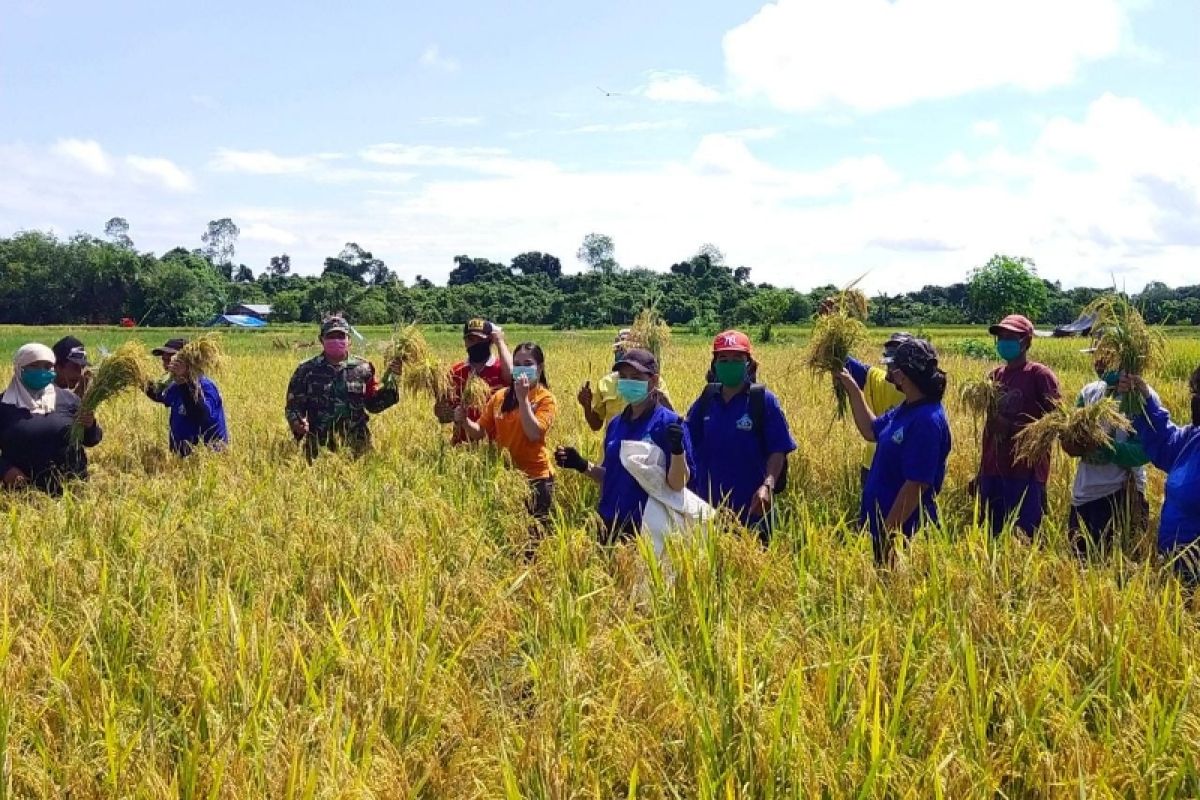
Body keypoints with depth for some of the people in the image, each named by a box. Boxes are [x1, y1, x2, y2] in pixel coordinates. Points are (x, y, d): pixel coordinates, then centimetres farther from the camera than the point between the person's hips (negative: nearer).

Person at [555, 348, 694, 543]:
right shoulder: (616, 424, 9)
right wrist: (582, 465, 2)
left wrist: (677, 449, -31)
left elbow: (677, 485, -15)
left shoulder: (669, 424, -10)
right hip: (612, 527, 6)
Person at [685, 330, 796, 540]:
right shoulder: (706, 401, 7)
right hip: (708, 505, 4)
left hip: (751, 507, -3)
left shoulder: (764, 400, -4)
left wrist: (768, 485, -20)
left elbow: (778, 450, -7)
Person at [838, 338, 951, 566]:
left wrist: (888, 533, -23)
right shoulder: (904, 410, 4)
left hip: (903, 532, -9)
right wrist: (853, 389, 16)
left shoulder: (926, 421, -24)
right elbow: (870, 430, 23)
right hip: (882, 521, 9)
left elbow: (917, 485, -26)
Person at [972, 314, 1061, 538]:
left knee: (1023, 538, -5)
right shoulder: (994, 376, 14)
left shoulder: (1040, 375, -4)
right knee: (992, 535, 9)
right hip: (993, 471, 6)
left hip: (1026, 473, -6)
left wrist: (1014, 428, -18)